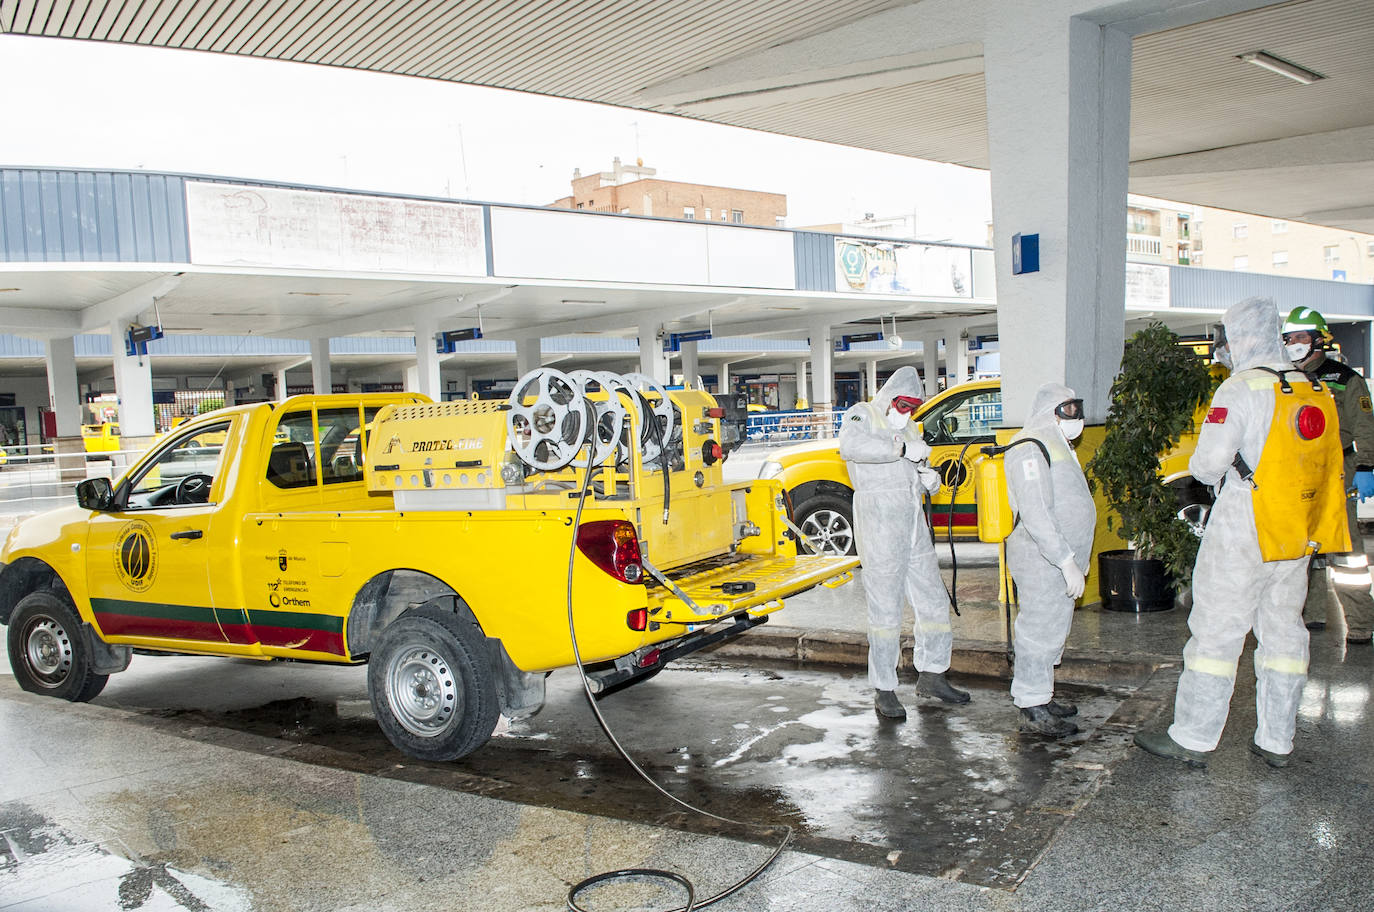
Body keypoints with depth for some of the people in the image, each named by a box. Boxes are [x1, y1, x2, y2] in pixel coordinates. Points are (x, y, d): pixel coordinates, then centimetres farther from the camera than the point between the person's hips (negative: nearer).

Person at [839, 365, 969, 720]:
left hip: (913, 526, 8)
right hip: (878, 525, -8)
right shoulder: (862, 414, -2)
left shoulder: (908, 429, 22)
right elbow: (850, 445, -26)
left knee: (934, 601, 12)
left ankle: (930, 675, 27)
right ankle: (884, 690, 6)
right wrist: (903, 449, -27)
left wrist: (930, 480, 3)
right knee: (885, 610, -4)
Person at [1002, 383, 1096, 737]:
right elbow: (1035, 514, -26)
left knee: (1053, 629, 17)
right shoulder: (1030, 449, -17)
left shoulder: (1057, 446, 17)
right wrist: (1067, 560, -27)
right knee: (1040, 631, -4)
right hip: (1040, 560, -10)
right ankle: (1032, 710, 4)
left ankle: (1040, 696, 29)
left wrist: (1077, 555, 22)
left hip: (1061, 557, 10)